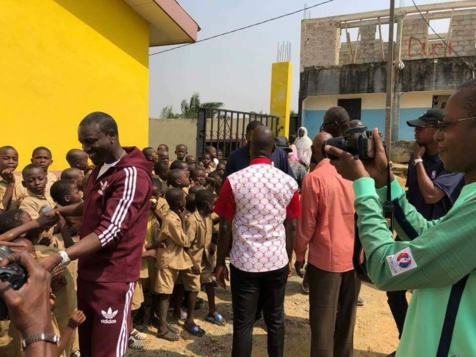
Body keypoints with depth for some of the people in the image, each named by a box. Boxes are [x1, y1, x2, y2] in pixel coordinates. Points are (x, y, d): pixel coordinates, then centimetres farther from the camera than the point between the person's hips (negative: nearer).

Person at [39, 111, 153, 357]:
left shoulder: (132, 175, -20)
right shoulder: (101, 168, 11)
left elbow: (110, 231, -28)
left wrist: (58, 258, -34)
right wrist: (61, 211, 9)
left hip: (112, 276, -9)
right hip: (88, 270, 9)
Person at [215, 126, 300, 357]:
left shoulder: (234, 181, -9)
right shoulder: (288, 182, -2)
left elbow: (225, 228, -6)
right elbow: (291, 227, 3)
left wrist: (220, 262, 4)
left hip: (244, 262, -2)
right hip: (277, 261, 3)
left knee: (243, 324, 8)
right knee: (275, 320, 17)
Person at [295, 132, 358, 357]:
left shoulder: (314, 179, -14)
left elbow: (307, 224, -10)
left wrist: (299, 256, 3)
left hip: (326, 258, -5)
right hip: (353, 256, 5)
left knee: (323, 320, 6)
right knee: (347, 316, 19)